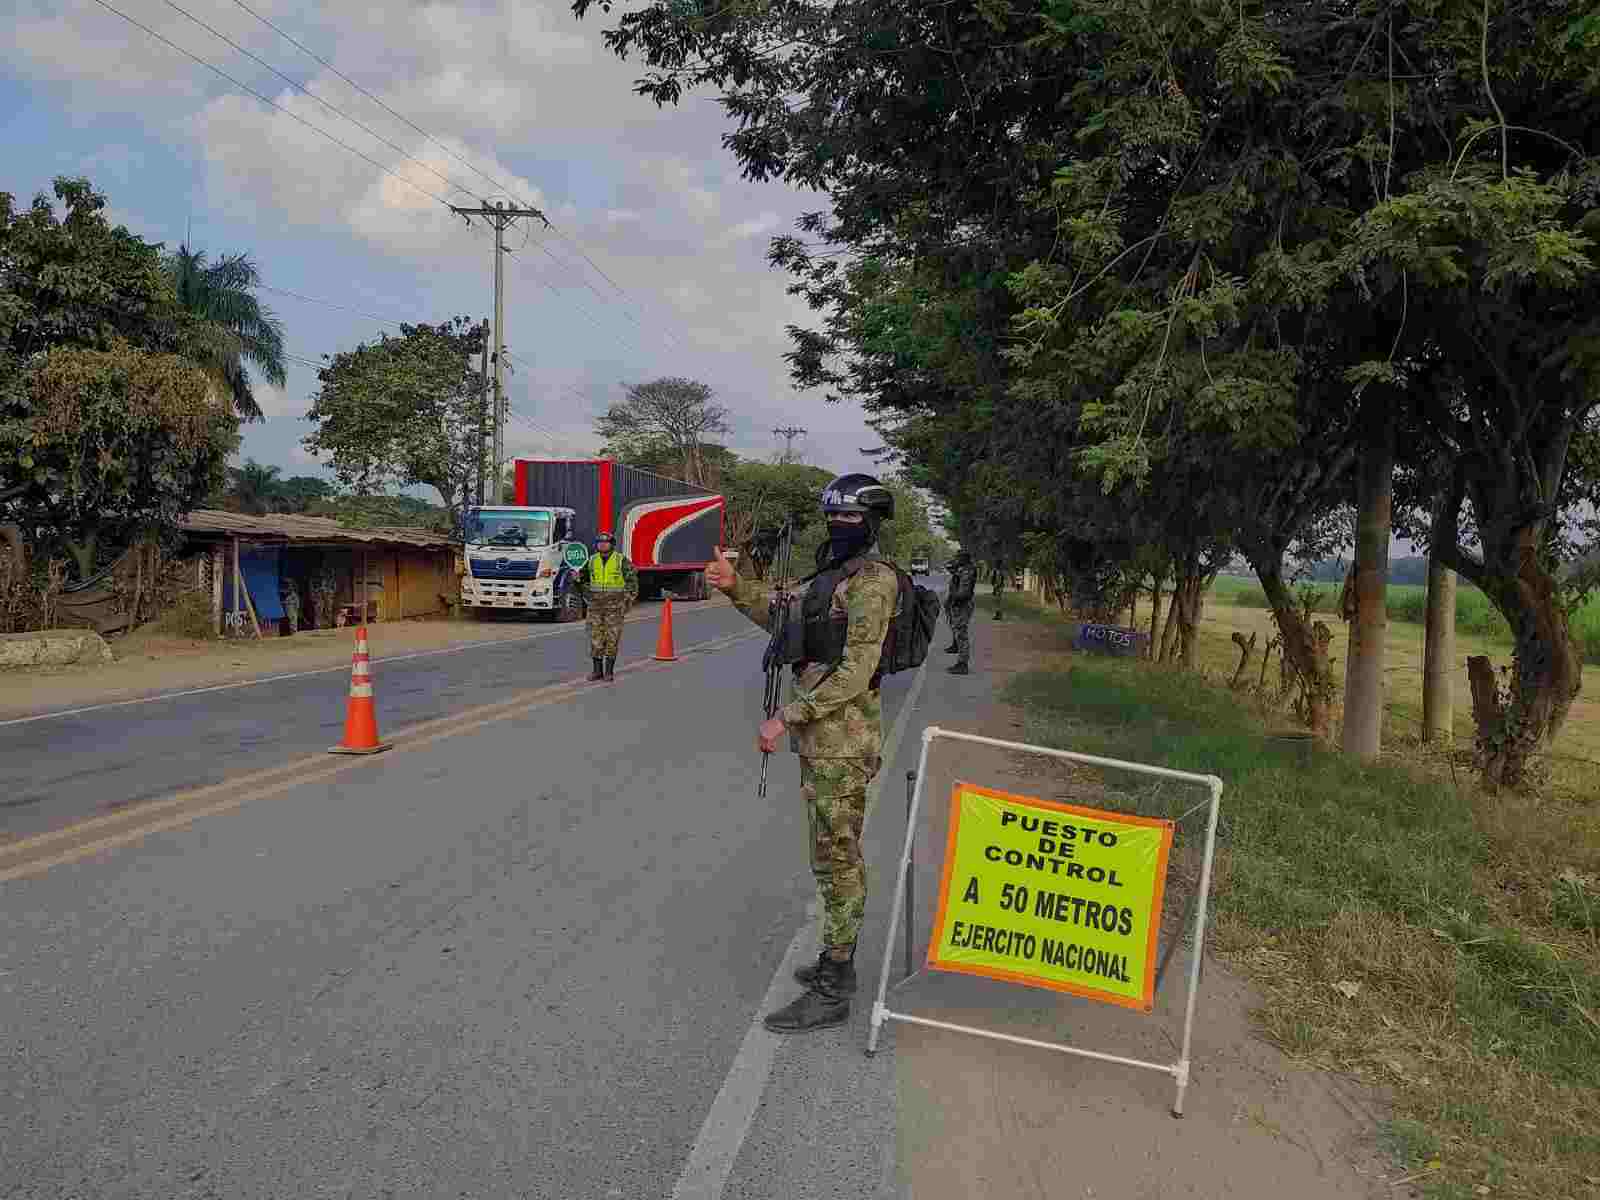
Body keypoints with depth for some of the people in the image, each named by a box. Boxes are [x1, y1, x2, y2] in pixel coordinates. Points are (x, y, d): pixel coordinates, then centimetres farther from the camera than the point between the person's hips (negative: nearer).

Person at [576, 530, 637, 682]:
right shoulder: (592, 560, 3)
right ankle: (597, 670, 9)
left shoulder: (621, 560, -7)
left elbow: (632, 580, -5)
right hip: (596, 605, 3)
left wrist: (628, 602, -11)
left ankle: (609, 671, 5)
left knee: (612, 638, -2)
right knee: (596, 637, 1)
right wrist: (587, 599, 0)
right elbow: (583, 579, 14)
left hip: (615, 605, -3)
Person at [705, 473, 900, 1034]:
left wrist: (788, 717, -22)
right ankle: (838, 960, 31)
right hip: (823, 736, 10)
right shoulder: (835, 575, 14)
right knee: (838, 855, 18)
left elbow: (855, 673, -22)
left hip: (843, 739, -10)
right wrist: (735, 587, 9)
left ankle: (832, 992, 4)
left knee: (837, 860, -4)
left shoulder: (872, 581, -16)